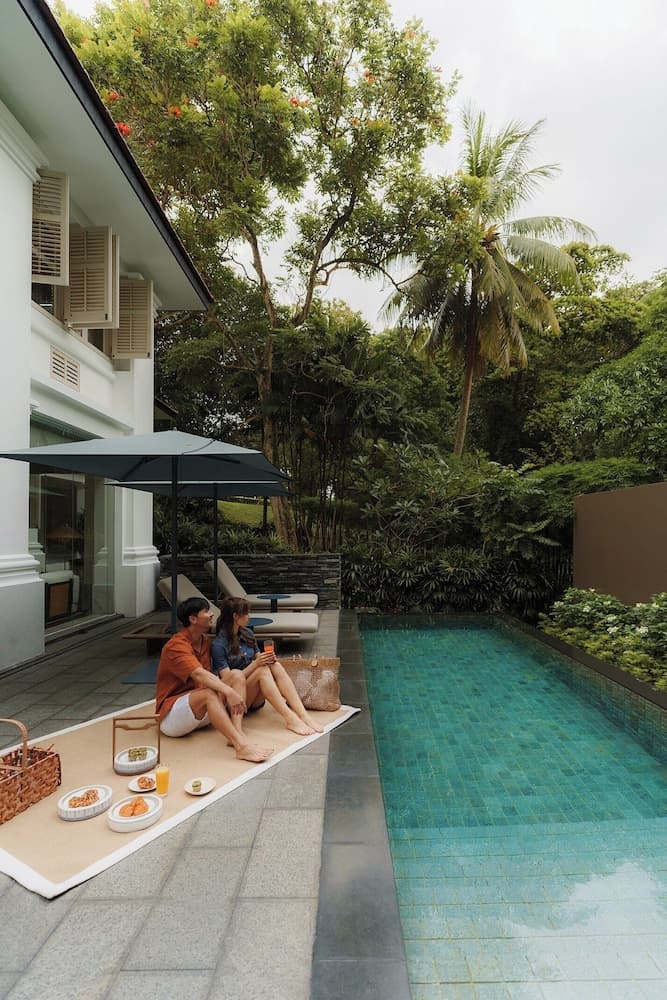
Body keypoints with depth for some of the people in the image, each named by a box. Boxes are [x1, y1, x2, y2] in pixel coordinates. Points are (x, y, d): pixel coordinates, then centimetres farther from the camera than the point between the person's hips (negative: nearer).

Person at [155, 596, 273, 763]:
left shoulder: (206, 641, 9)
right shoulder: (176, 646, -18)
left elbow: (208, 676, 7)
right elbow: (199, 674, -34)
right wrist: (229, 692, -44)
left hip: (200, 712, 8)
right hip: (171, 715, -8)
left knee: (236, 675, -12)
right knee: (209, 694, -37)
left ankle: (237, 734, -30)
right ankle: (241, 746, -46)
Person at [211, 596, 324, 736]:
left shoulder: (247, 633, 7)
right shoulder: (218, 644, -13)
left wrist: (266, 659, -9)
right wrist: (255, 664, -24)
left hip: (256, 699, 6)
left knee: (275, 665, -22)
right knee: (263, 670, -30)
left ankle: (303, 715, -33)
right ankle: (290, 719, -37)